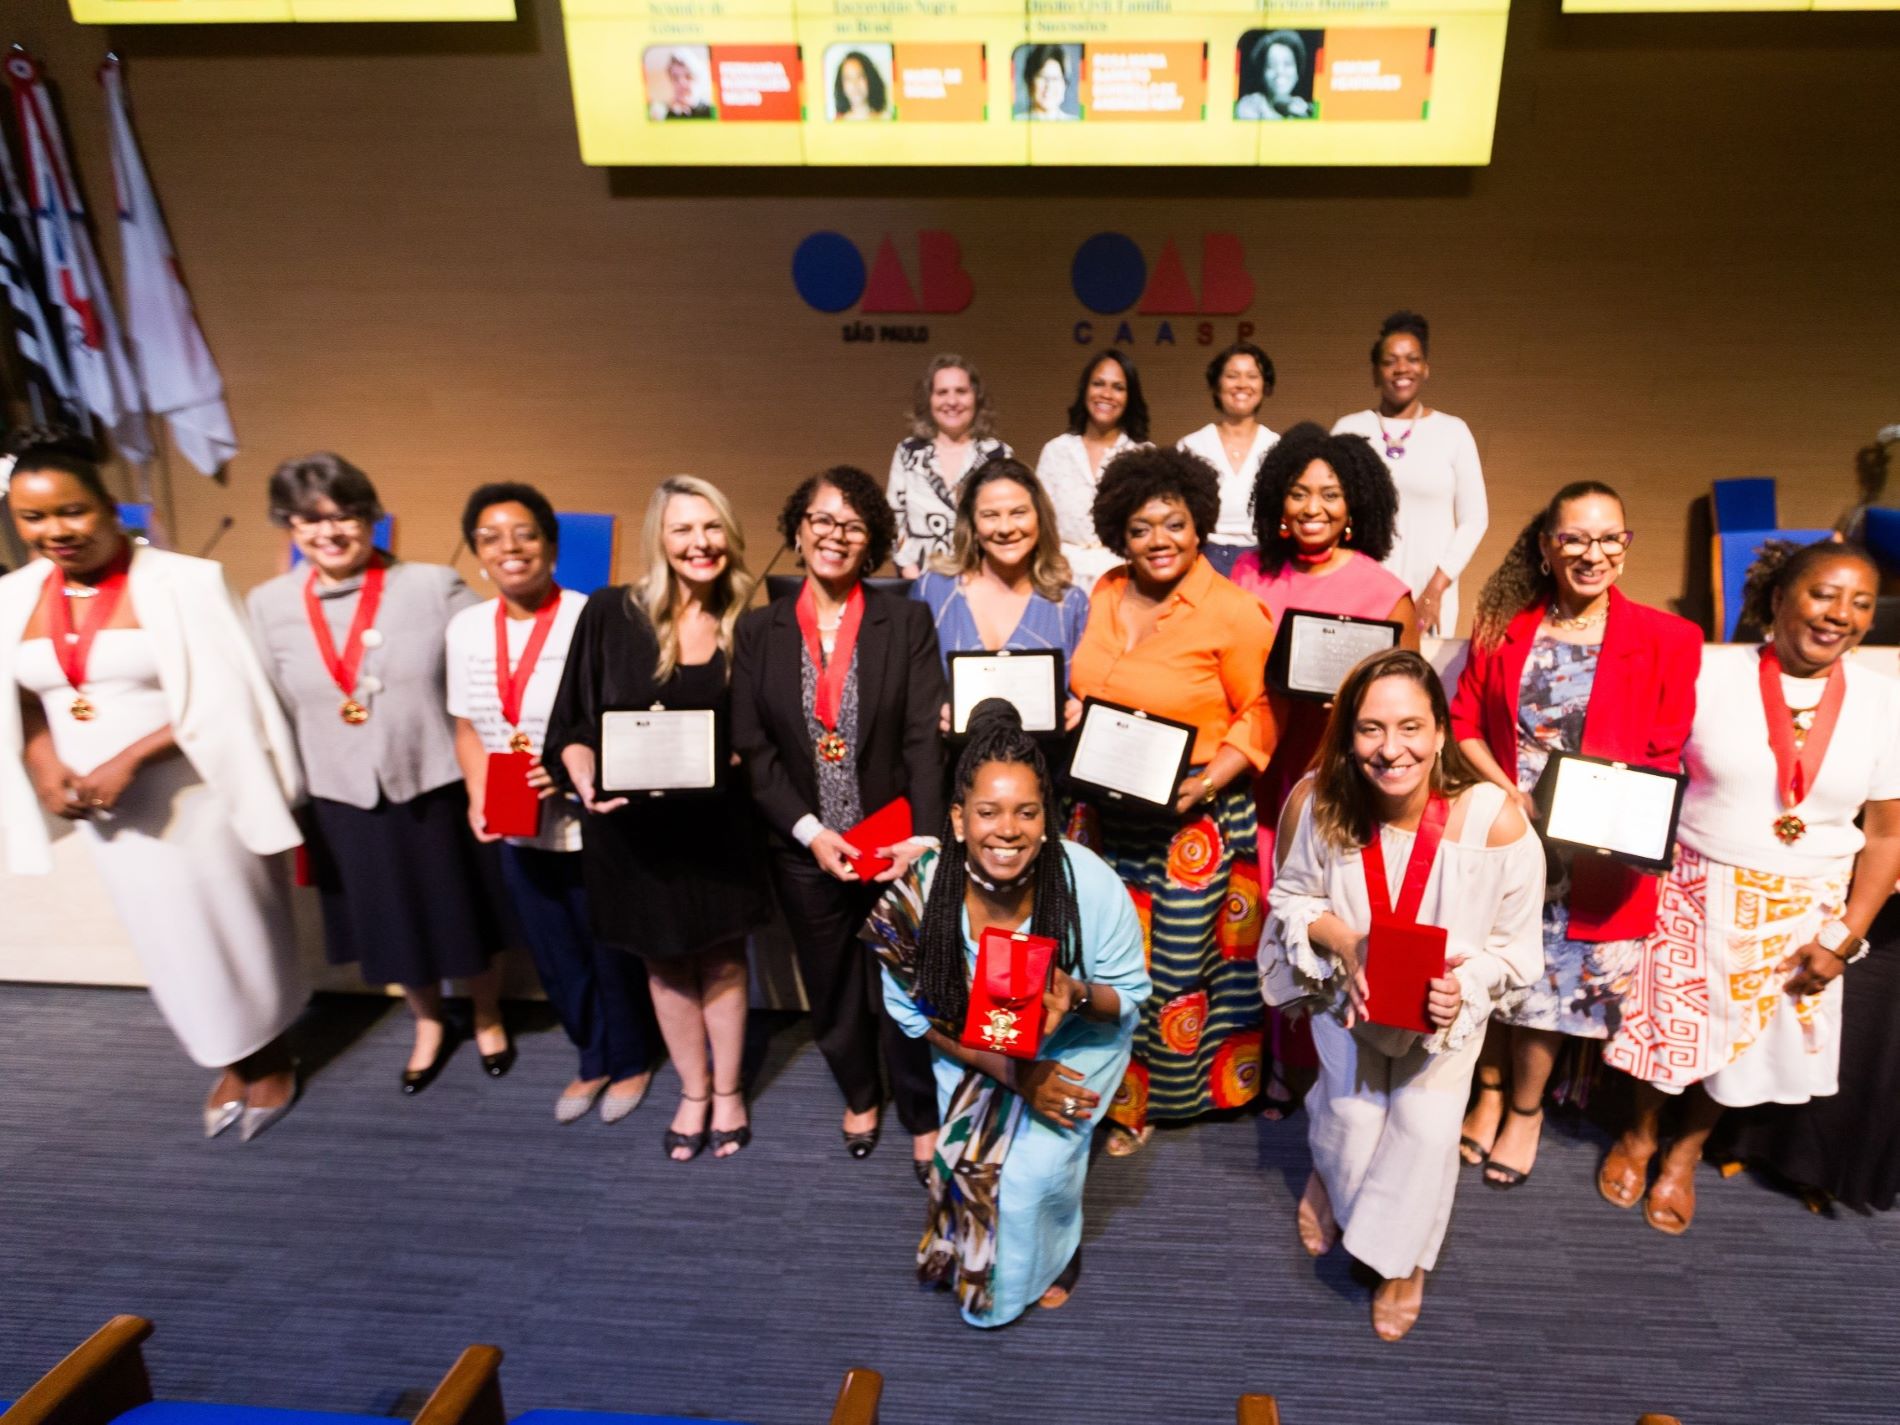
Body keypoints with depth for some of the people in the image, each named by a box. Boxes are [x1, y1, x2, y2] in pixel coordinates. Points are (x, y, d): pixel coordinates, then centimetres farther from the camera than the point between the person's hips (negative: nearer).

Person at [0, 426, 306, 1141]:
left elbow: (220, 698, -17)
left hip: (196, 796, -5)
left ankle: (272, 1059, 30)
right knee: (169, 940, 16)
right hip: (107, 807, 5)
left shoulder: (178, 582, -14)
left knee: (235, 928, 8)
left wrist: (129, 760, -21)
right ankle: (231, 1062, 35)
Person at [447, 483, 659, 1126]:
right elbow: (469, 727, 9)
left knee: (612, 953, 14)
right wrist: (479, 797, -6)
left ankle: (631, 1061, 40)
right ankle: (592, 1060, 44)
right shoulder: (466, 627, 2)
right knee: (557, 958, 20)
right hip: (518, 832, 5)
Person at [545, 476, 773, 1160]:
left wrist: (734, 760, -15)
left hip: (718, 825, 1)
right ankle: (693, 1092, 38)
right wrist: (587, 780, -21)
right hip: (633, 827, 0)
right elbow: (572, 725, -5)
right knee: (666, 964, 16)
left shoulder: (746, 625, -3)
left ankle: (728, 1091, 36)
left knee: (721, 959, 14)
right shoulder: (610, 614, -8)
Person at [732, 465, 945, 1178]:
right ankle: (859, 1097, 46)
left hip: (896, 845, -2)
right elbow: (753, 749, -3)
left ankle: (923, 1118, 32)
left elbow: (926, 739, -9)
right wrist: (810, 831, -12)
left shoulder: (907, 622, -4)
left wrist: (924, 838, -19)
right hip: (806, 851, 2)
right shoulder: (757, 630, 0)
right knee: (831, 988, 18)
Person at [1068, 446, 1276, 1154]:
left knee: (1179, 963, 6)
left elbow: (1260, 713, -7)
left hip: (1193, 820, -5)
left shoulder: (1233, 612, -10)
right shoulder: (1105, 595, 7)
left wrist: (1210, 779, -19)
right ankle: (1124, 1097, 32)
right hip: (1105, 814, 5)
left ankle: (1174, 1091, 30)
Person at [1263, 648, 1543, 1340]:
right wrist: (1341, 940, -25)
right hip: (1349, 993, 0)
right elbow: (1291, 895, -6)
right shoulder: (1316, 802, -27)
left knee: (1427, 1127, -10)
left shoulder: (1494, 820, -29)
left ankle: (1403, 1258, 25)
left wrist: (1462, 986, -31)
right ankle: (1330, 1179, 36)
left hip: (1447, 1006, 0)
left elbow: (1514, 945, -13)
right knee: (1354, 1114, -7)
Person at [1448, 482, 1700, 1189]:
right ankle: (1490, 1093, 39)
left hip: (1597, 851, -1)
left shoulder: (1666, 640, -6)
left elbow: (1670, 759, -3)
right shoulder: (1503, 627, 0)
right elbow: (1465, 723, 2)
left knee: (1556, 977, 13)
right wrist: (1510, 792, -11)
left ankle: (1526, 1109, 37)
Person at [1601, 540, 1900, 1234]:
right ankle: (1640, 1135, 38)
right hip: (1695, 893, -2)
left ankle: (1684, 1153, 40)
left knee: (1752, 1037, 15)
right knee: (1671, 1021, 9)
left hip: (1800, 913, 3)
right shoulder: (1709, 670, -10)